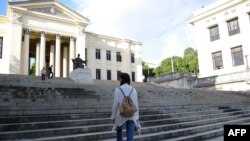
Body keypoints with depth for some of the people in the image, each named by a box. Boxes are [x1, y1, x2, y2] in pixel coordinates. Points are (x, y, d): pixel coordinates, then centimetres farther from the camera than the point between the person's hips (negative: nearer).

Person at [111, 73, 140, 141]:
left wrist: (113, 116, 0)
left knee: (119, 129, 28)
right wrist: (136, 117, 12)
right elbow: (136, 105, 4)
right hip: (131, 116, 2)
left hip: (121, 115, -2)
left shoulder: (118, 89, -8)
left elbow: (115, 104, -10)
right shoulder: (133, 90, 3)